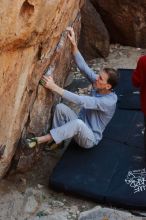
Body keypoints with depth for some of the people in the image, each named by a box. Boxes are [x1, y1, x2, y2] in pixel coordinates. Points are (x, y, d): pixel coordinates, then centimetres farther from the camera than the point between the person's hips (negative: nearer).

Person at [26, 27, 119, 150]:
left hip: (90, 139, -7)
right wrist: (73, 44, -24)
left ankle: (40, 140, -34)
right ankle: (56, 140, -8)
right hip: (80, 129, 7)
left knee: (78, 123, -41)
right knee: (60, 107, -17)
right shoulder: (98, 85, -7)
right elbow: (83, 67, -12)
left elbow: (80, 101, -35)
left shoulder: (109, 102, -27)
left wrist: (54, 87, -37)